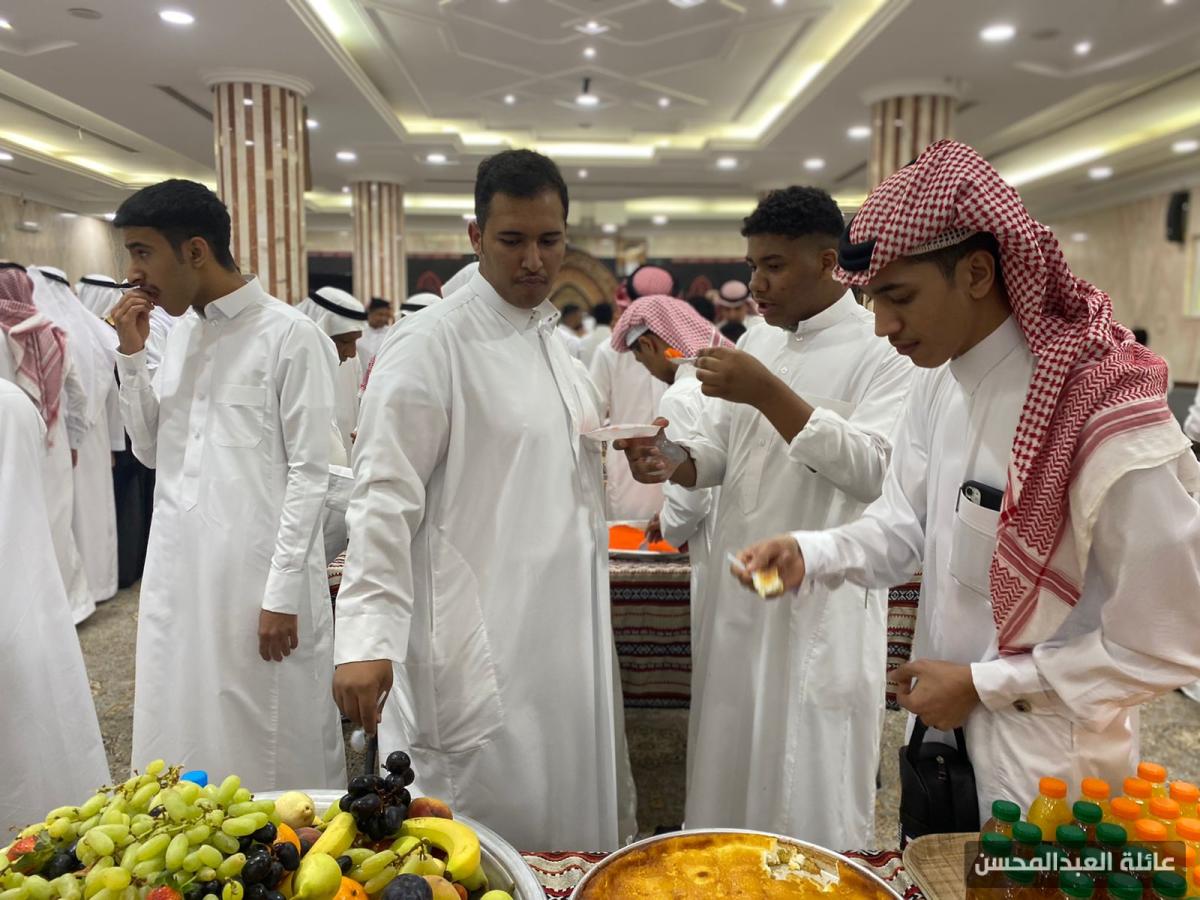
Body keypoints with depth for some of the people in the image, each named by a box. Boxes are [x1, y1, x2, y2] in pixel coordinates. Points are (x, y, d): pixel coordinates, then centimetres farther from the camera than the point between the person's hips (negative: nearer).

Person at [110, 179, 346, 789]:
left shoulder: (289, 336, -9)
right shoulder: (181, 332, 12)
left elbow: (309, 473, -11)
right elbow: (151, 450, 16)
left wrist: (282, 594, -14)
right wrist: (132, 356, 3)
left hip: (258, 576, -6)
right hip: (178, 571, 7)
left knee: (271, 750, 5)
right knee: (180, 739, 15)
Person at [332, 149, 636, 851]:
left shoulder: (554, 339, 12)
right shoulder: (431, 344, -14)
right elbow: (386, 497, -18)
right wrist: (368, 638, -25)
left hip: (564, 633, 8)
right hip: (478, 646, -8)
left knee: (573, 814, 19)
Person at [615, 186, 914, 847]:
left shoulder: (882, 350, -8)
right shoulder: (755, 344, 12)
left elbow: (874, 468, -19)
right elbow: (719, 450, 12)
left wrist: (768, 394, -24)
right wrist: (671, 461, -10)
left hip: (823, 601, -6)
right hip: (738, 590, 6)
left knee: (811, 791, 4)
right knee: (731, 769, 14)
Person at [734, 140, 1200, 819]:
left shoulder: (1110, 423, -26)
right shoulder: (938, 380, -4)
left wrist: (982, 685, -17)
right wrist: (810, 555, -16)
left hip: (1043, 775, -6)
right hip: (941, 726, 7)